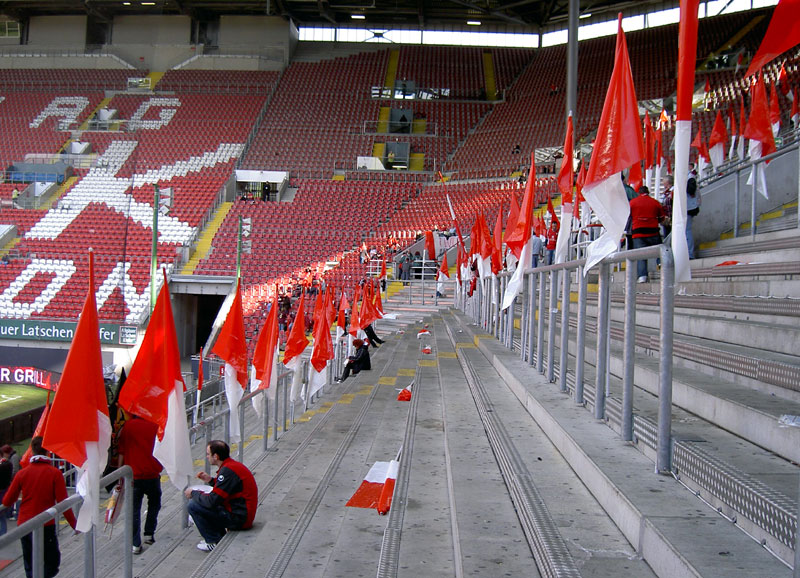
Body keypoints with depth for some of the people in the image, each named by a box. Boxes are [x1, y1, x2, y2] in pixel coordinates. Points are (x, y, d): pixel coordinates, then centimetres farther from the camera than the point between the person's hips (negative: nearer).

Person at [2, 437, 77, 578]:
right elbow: (63, 503, -10)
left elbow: (7, 502, 6)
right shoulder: (55, 473, -8)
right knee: (52, 563, 6)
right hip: (46, 526, -3)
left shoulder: (22, 473, 0)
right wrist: (74, 524, -1)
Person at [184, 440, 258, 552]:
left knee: (193, 506, -12)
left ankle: (215, 542, -2)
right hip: (244, 514, 10)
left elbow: (212, 500, -22)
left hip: (238, 518, -10)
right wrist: (211, 480, 15)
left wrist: (193, 493, -5)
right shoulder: (234, 464, 9)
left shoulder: (228, 470, -21)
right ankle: (220, 537, 19)